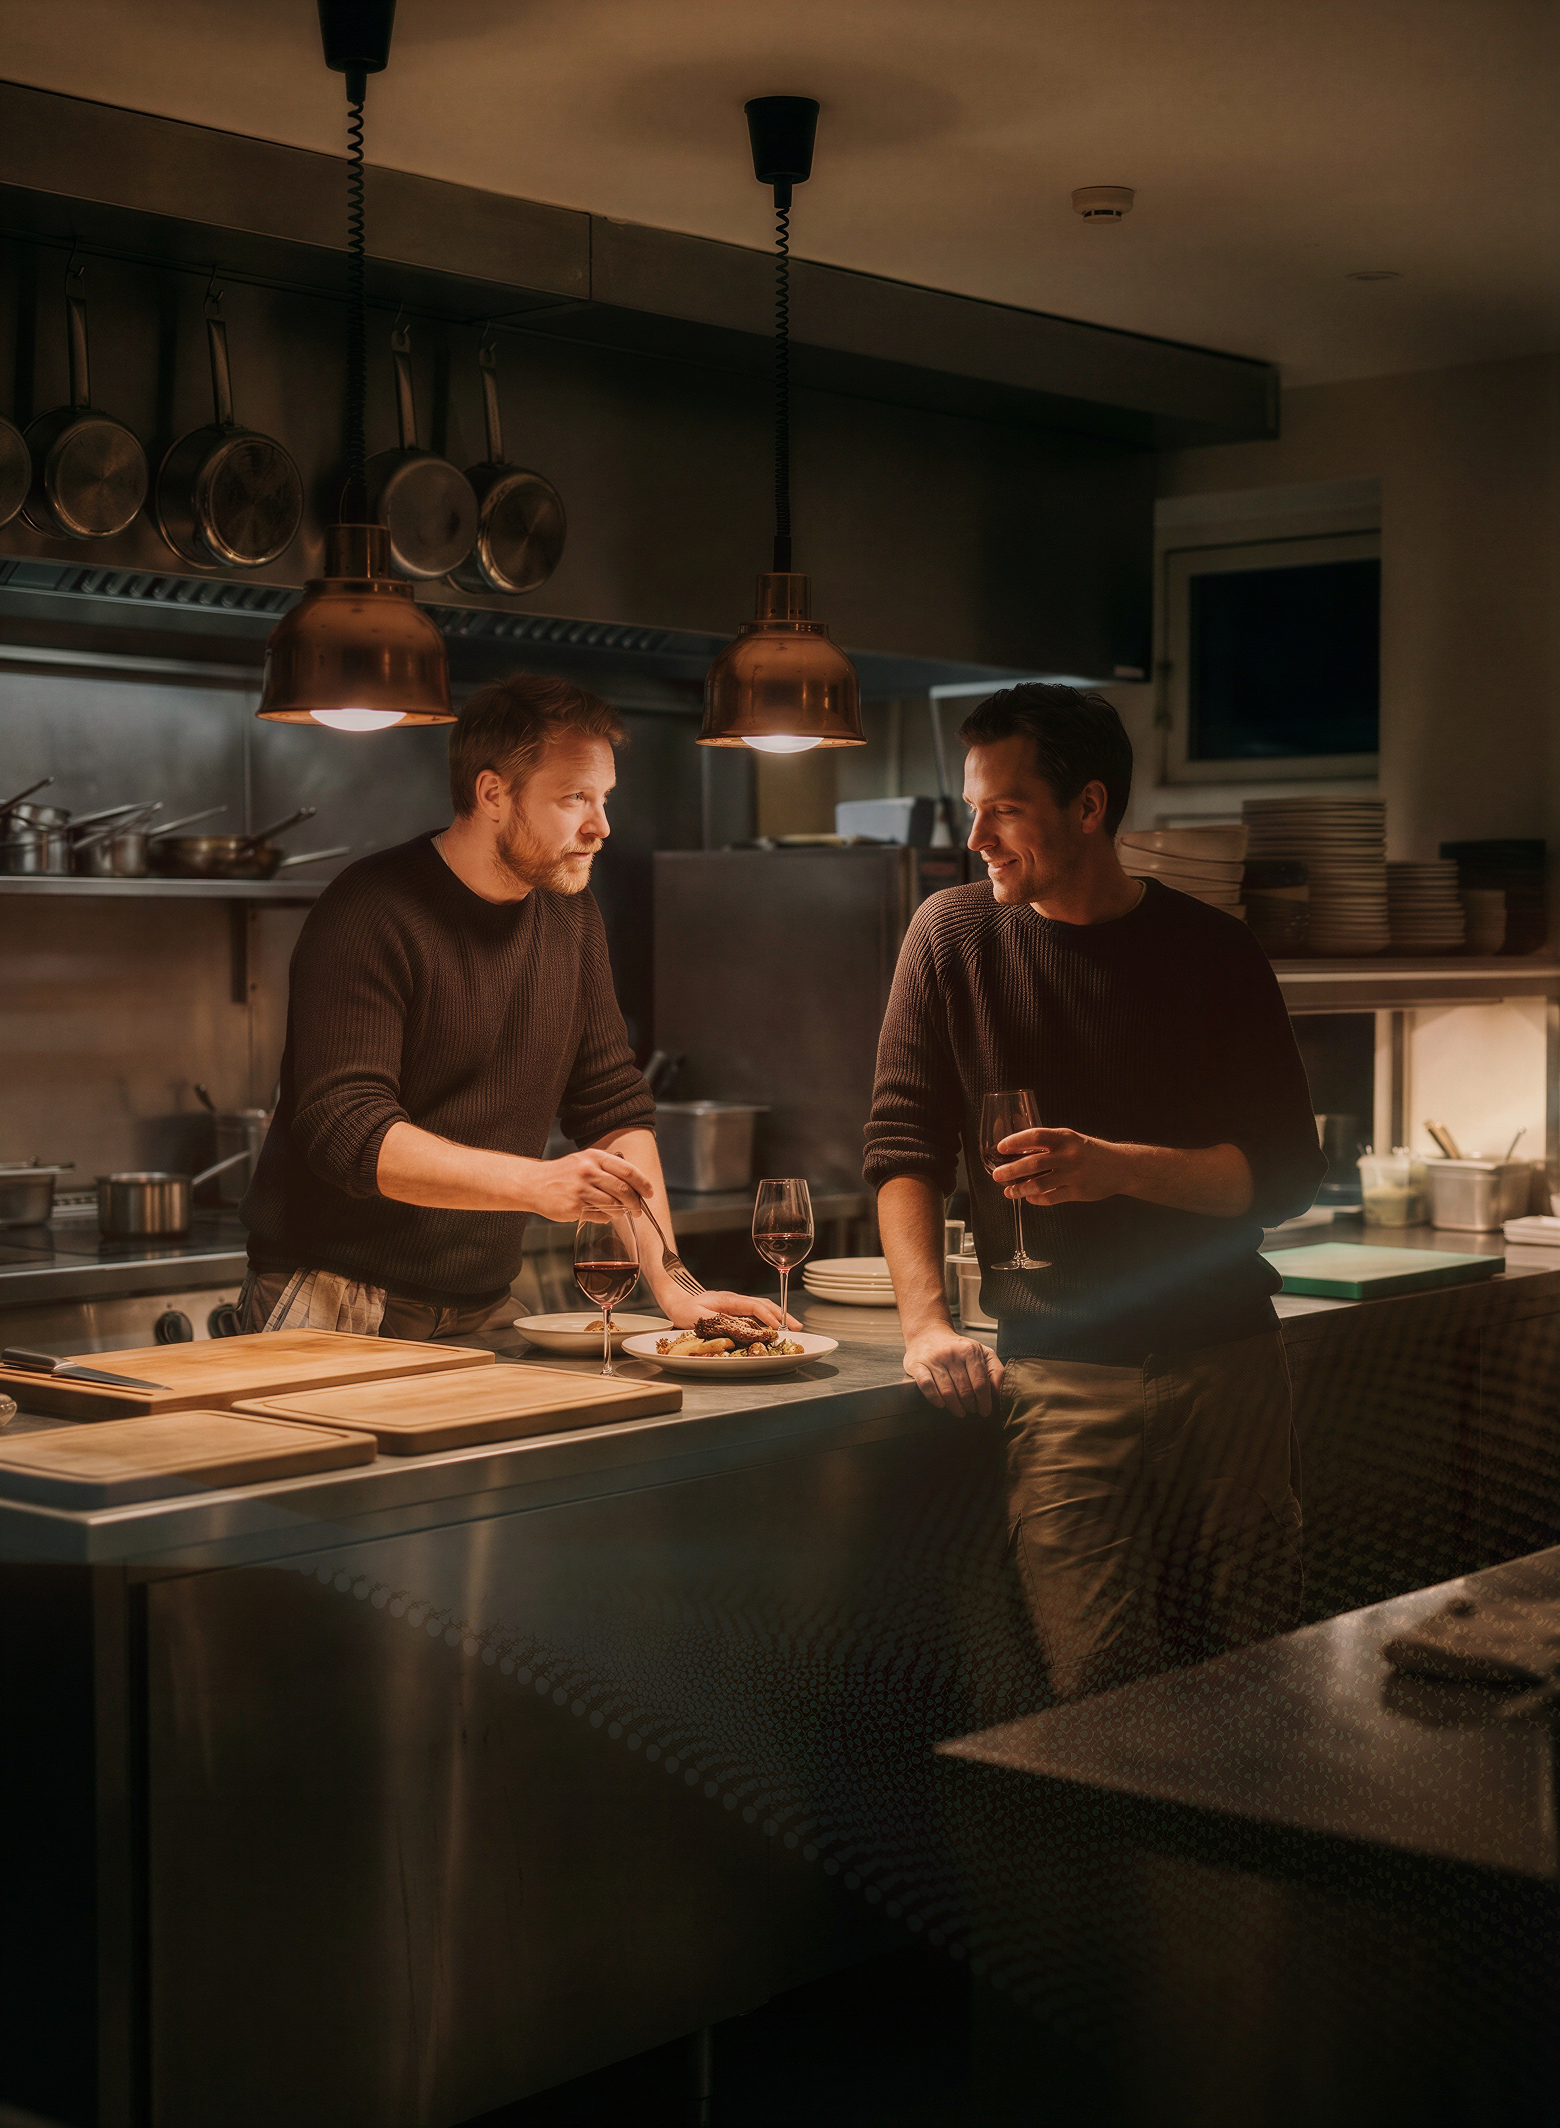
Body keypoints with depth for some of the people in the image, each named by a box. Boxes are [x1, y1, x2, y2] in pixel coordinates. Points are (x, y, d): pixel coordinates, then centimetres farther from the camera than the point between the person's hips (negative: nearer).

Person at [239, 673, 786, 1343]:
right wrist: (538, 1183, -33)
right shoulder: (368, 915, -15)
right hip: (334, 1303, -6)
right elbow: (347, 1134, -23)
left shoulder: (570, 913, 9)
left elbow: (614, 1109, 9)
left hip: (480, 1312, 6)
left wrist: (672, 1286, -3)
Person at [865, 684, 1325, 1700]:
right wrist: (927, 1321, -12)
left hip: (1228, 1361, 1)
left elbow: (1286, 1172, -2)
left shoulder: (1214, 950, 1)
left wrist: (1117, 1167, -18)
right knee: (1099, 1696, -11)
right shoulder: (955, 934, 3)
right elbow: (905, 1144, 1)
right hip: (1060, 1375, -1)